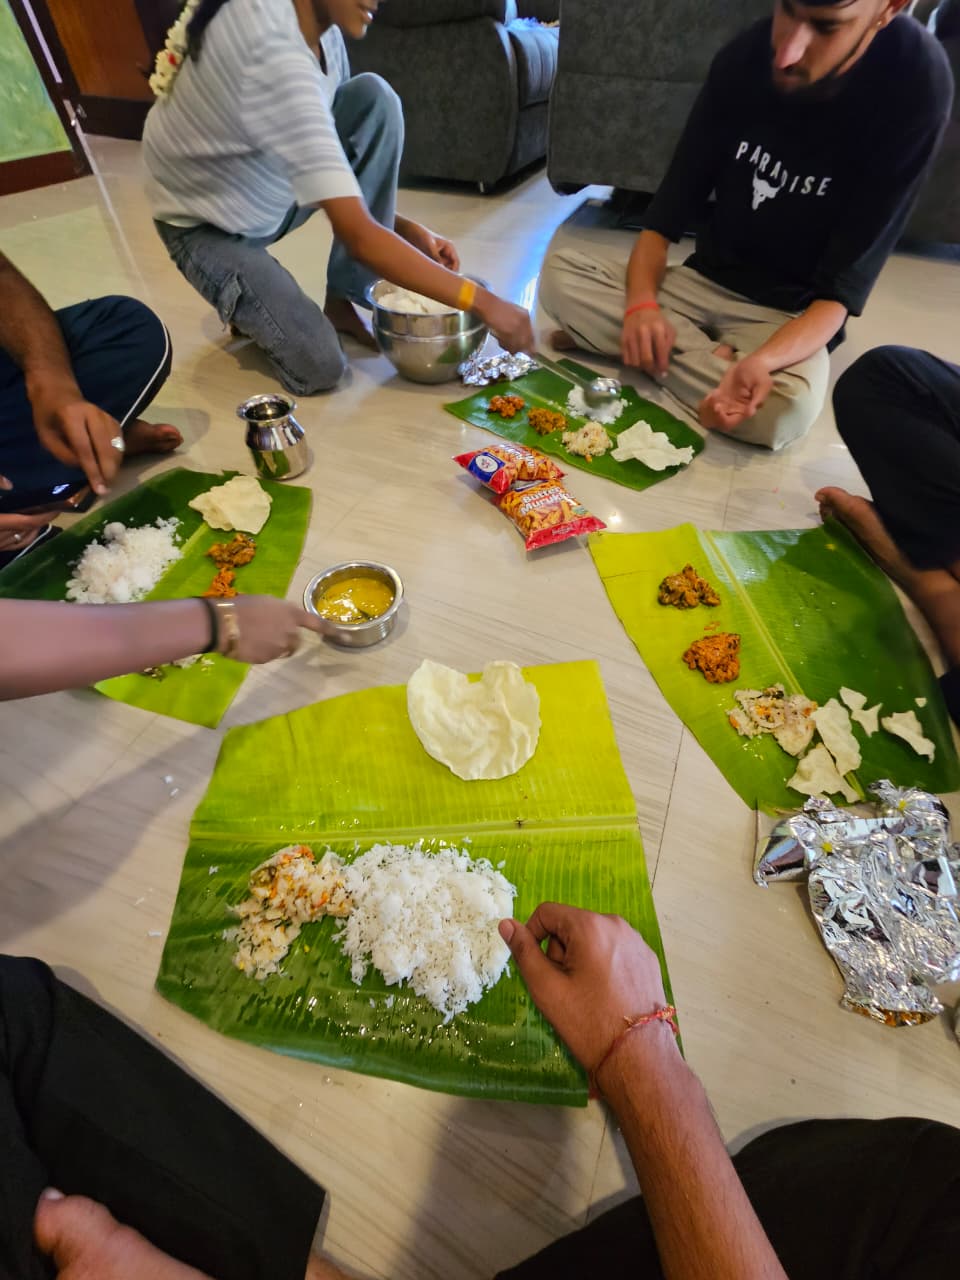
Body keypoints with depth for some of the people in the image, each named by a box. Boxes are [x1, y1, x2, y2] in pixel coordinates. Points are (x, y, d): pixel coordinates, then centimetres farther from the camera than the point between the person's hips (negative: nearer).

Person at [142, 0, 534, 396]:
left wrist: (408, 229, -11)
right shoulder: (271, 50, -34)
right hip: (208, 224, -7)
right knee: (318, 367, -26)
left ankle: (343, 301, -7)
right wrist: (483, 303, -39)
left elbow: (333, 173, 2)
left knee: (373, 98, -17)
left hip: (273, 194, 7)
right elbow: (357, 235, -40)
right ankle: (242, 301, 9)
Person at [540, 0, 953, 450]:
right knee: (559, 274, -13)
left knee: (786, 410, -38)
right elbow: (668, 211, -2)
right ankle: (716, 357, -15)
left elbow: (841, 289, -18)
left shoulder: (914, 86, -17)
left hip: (788, 312, -4)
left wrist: (762, 360, -37)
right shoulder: (744, 58, -6)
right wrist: (641, 303, -22)